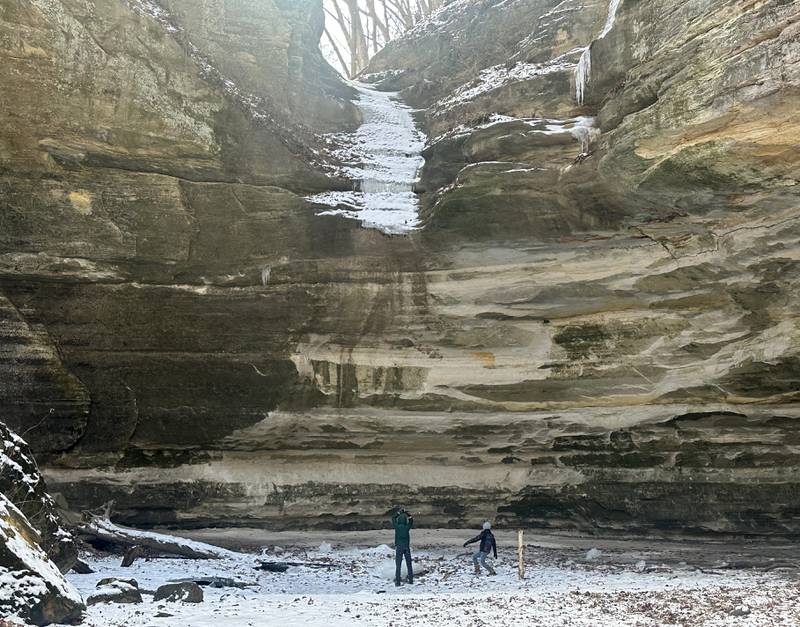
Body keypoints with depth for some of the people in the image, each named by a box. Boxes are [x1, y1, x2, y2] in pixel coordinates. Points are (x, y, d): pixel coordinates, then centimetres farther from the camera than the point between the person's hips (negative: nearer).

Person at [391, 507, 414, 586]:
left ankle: (397, 581, -4)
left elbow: (393, 518, 8)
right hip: (407, 547, 1)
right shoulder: (407, 527, -8)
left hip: (399, 547, -1)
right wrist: (405, 513, 14)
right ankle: (411, 580, 16)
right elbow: (411, 519, 10)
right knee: (409, 564, 13)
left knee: (398, 565, 0)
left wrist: (399, 511, 18)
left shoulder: (397, 526, -9)